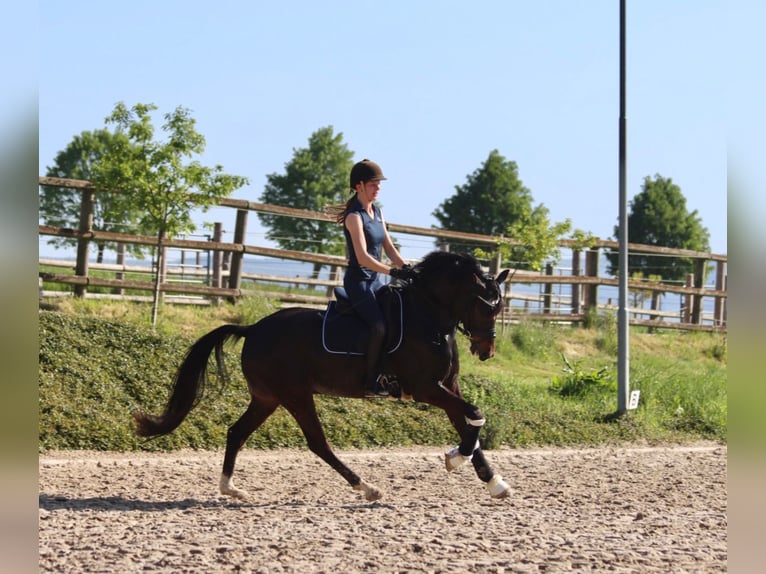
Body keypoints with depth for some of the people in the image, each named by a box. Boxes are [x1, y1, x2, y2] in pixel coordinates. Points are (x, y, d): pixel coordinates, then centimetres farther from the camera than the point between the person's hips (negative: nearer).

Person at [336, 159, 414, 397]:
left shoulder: (377, 212, 11)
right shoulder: (354, 216, -15)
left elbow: (389, 248, 10)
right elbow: (363, 257, -23)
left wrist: (406, 267, -6)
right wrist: (392, 271, -29)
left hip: (375, 280, 9)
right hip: (358, 281, -9)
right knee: (380, 327, -23)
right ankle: (371, 383, -16)